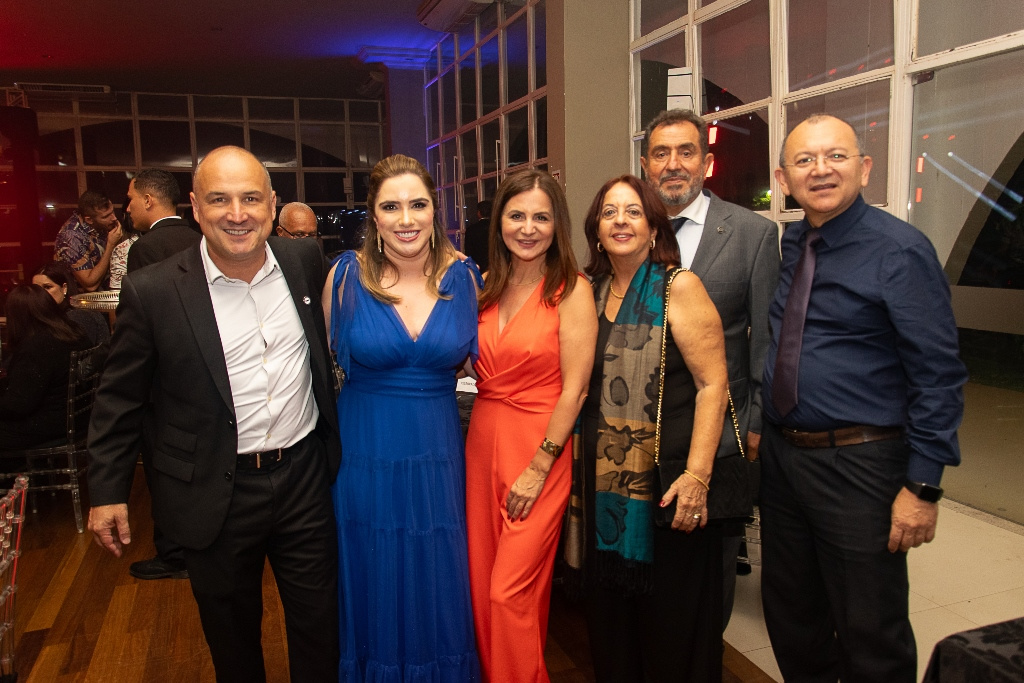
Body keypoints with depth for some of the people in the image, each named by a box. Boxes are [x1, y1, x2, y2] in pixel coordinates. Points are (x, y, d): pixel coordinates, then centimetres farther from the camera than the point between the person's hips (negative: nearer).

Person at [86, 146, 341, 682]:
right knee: (232, 639, 19)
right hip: (215, 495, -2)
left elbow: (332, 340, 17)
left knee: (319, 626, 17)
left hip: (305, 477, 2)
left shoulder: (306, 262, -3)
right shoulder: (152, 292, -11)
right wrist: (107, 490, 0)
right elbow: (120, 399, -2)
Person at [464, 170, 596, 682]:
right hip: (482, 444, 6)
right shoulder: (488, 289, 8)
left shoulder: (571, 290, -9)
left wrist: (538, 468, -14)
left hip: (540, 449, -6)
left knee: (511, 593, -1)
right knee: (481, 587, 14)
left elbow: (574, 389, -12)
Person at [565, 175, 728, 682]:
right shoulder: (592, 292, 9)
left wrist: (697, 476, -22)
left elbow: (712, 384, -14)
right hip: (604, 477, 6)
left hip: (665, 478, -5)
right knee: (609, 616, 16)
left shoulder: (678, 288, -8)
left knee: (670, 624, 8)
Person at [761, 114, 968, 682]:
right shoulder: (789, 246, 6)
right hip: (780, 454, 7)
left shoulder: (900, 251, -14)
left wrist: (923, 487, -17)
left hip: (858, 465, -6)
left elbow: (938, 376, -15)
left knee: (869, 636, 9)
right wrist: (757, 423, 11)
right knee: (790, 617, 21)